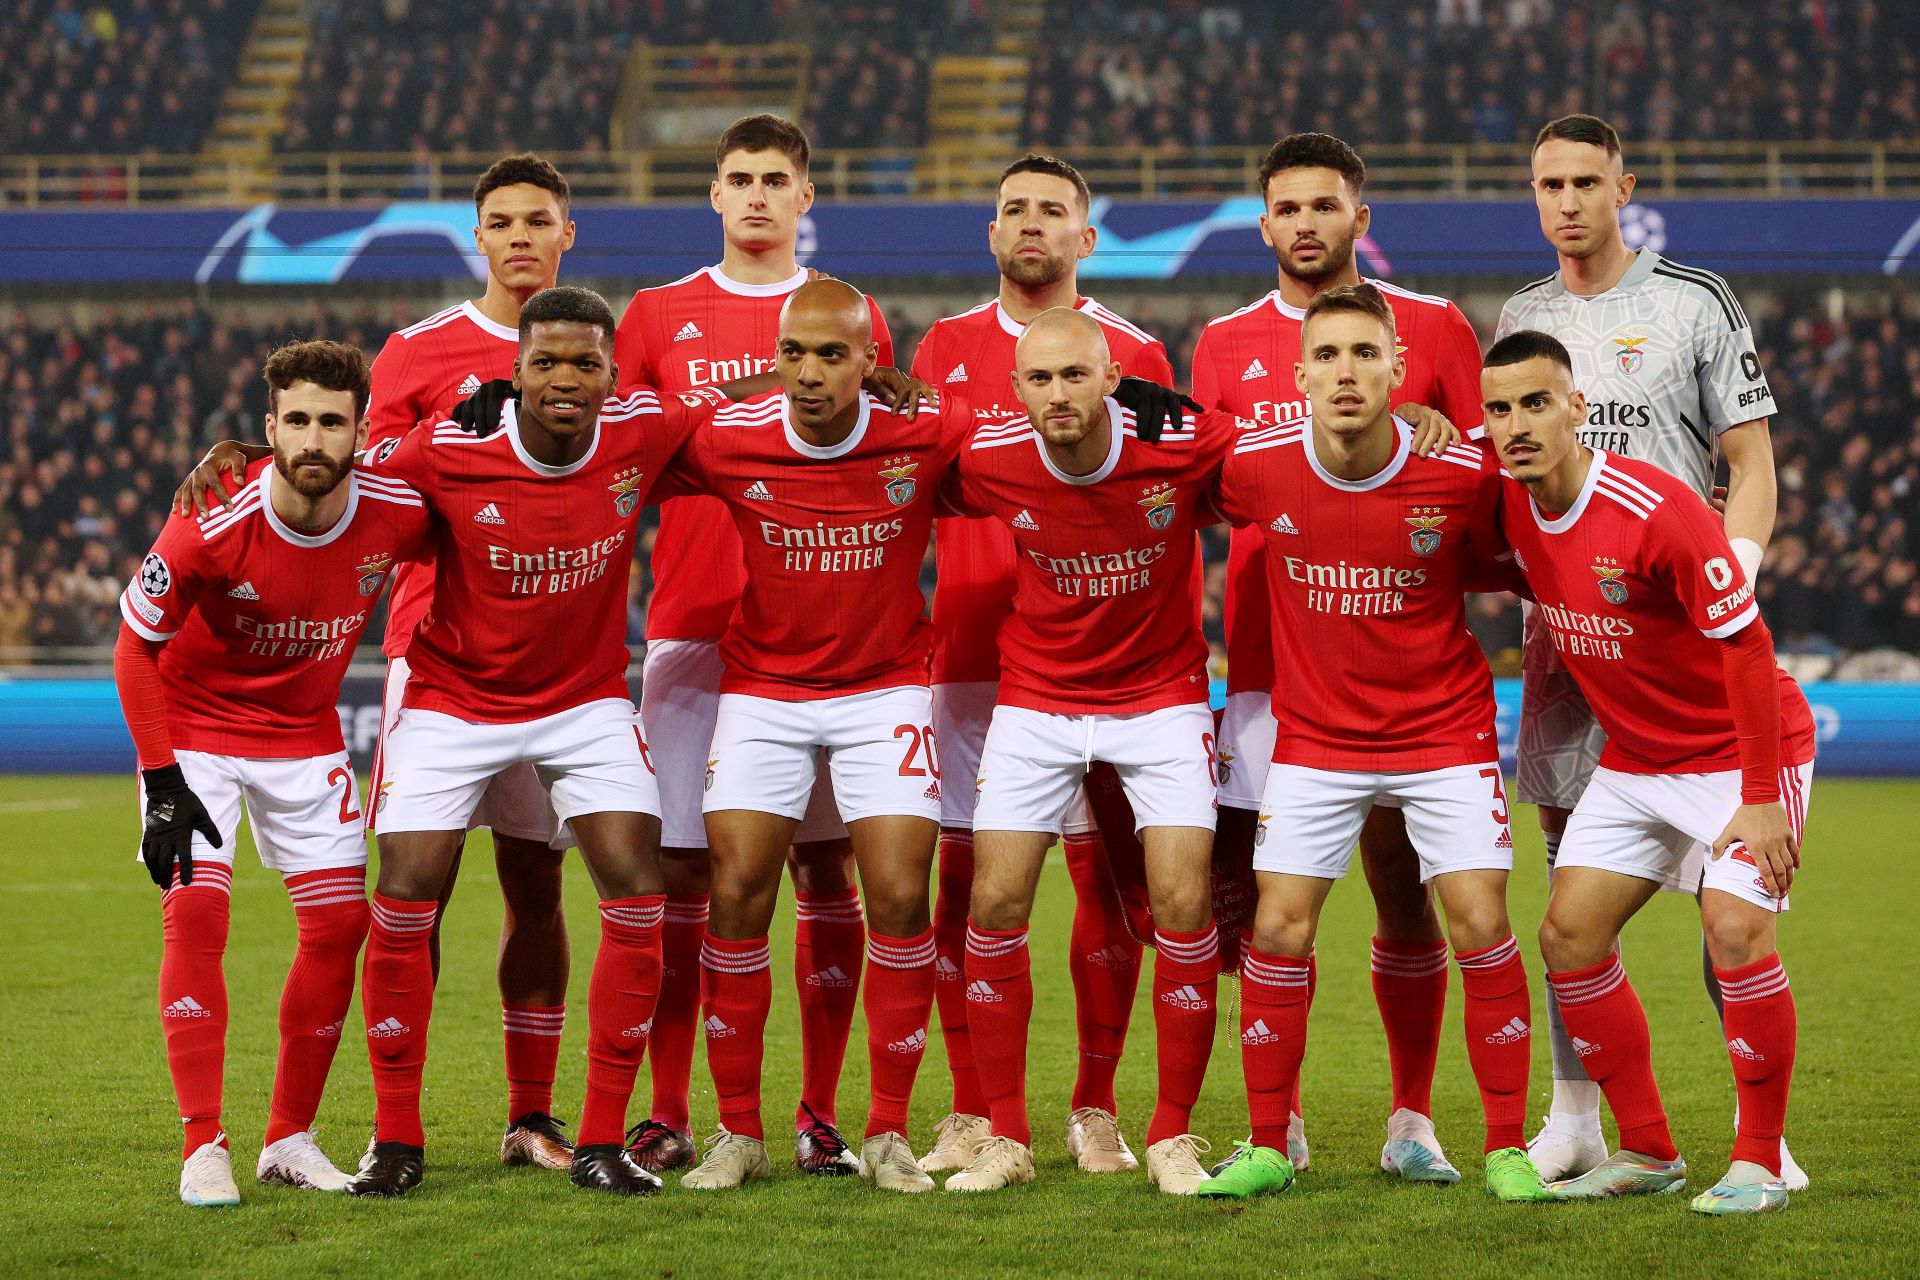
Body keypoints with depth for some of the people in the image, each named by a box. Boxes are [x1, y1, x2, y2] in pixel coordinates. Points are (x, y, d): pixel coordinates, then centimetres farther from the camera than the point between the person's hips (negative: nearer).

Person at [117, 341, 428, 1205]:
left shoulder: (398, 513, -20)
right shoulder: (212, 525, -27)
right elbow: (135, 645, -16)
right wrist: (162, 784, -19)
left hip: (307, 736, 3)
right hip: (195, 732, -3)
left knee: (339, 923, -1)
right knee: (195, 912, -17)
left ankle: (290, 1140, 12)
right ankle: (203, 1147, -12)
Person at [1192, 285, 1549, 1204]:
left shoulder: (1463, 472, -16)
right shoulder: (1256, 465, -13)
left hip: (1444, 730, -1)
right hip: (1314, 734, 1)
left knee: (1480, 926, -8)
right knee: (1279, 928, -5)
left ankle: (1507, 1150, 3)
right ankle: (1268, 1147, 9)